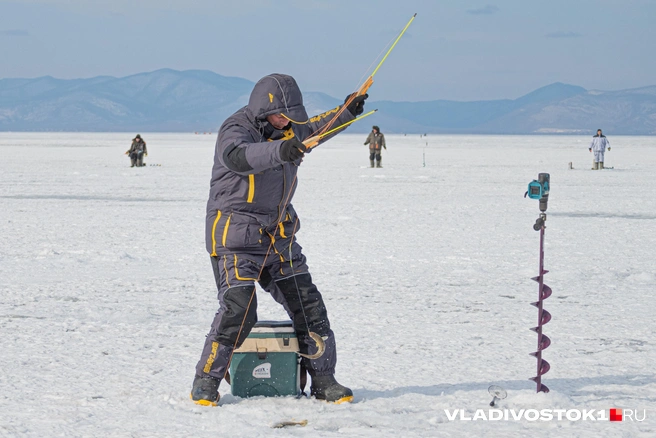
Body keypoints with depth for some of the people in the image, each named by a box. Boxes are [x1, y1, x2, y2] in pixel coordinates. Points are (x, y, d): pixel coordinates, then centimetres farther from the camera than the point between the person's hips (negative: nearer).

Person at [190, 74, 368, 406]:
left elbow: (312, 129, 32)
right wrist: (278, 151, -57)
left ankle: (323, 381, 16)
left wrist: (345, 112, 20)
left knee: (308, 306, 4)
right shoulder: (235, 130, -16)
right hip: (236, 237, -7)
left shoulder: (287, 129, 7)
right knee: (238, 311, -18)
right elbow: (238, 157, -41)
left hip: (278, 238, 7)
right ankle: (205, 384, -3)